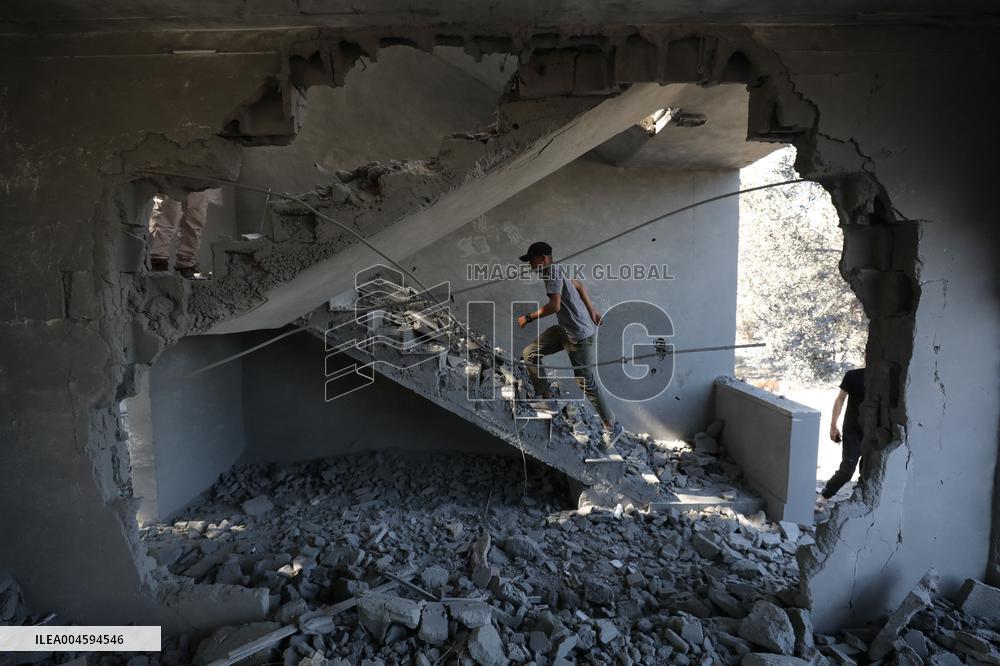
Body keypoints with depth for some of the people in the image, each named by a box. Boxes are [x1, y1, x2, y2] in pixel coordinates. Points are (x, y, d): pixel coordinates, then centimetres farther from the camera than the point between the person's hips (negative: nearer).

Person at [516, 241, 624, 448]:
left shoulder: (554, 272, -18)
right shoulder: (555, 271, 12)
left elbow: (554, 306, -27)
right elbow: (578, 285, 24)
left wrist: (528, 318, -16)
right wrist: (592, 310, 25)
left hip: (580, 335, -10)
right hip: (565, 330, 10)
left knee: (586, 382, -1)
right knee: (529, 354, 7)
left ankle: (612, 427, 13)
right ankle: (546, 398, 17)